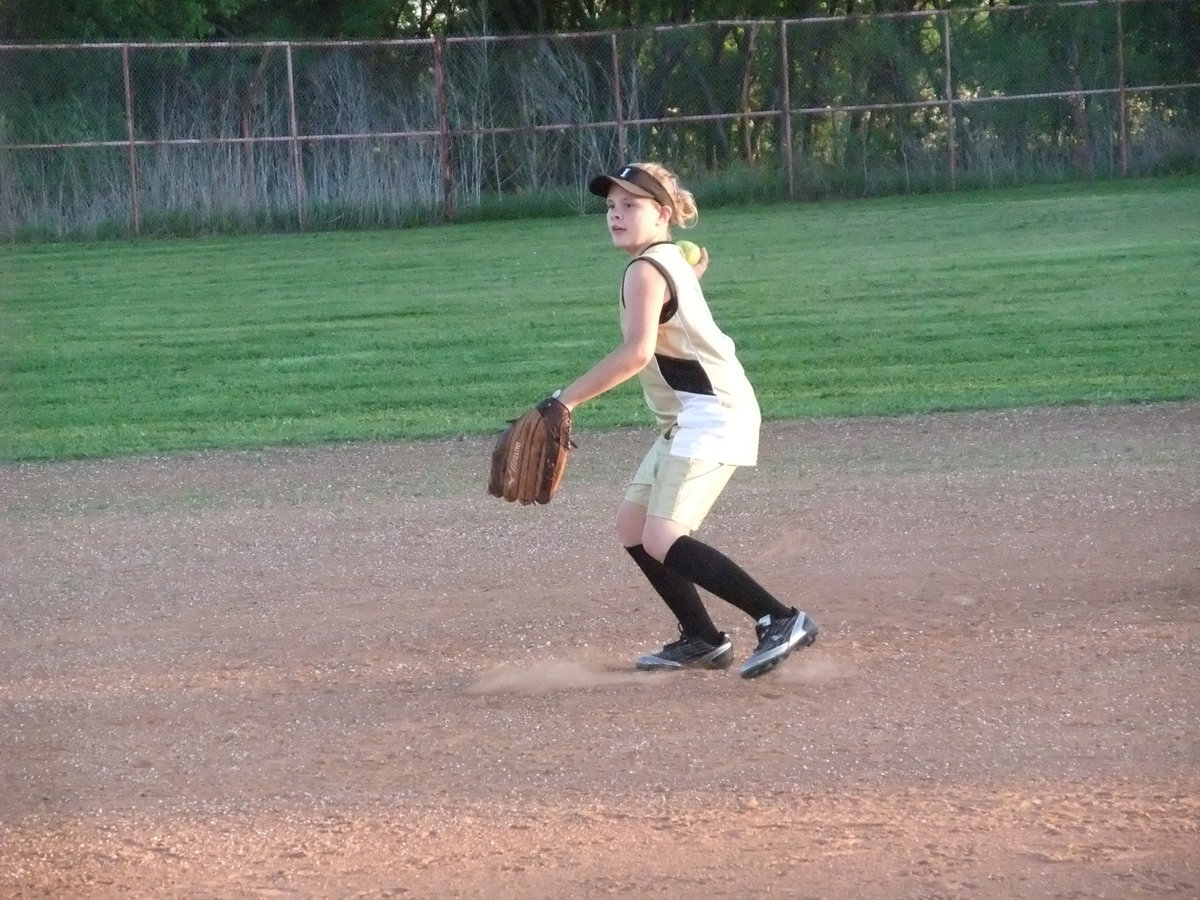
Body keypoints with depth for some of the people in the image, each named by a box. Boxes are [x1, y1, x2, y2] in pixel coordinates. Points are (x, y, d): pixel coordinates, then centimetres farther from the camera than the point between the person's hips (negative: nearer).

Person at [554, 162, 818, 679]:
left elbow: (637, 351, -30)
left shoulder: (645, 270, -15)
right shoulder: (673, 260, 17)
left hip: (712, 413, -11)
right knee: (633, 525, 13)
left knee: (663, 541, -19)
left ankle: (780, 621, -21)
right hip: (686, 420, 11)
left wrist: (568, 398, -28)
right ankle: (702, 640, 16)